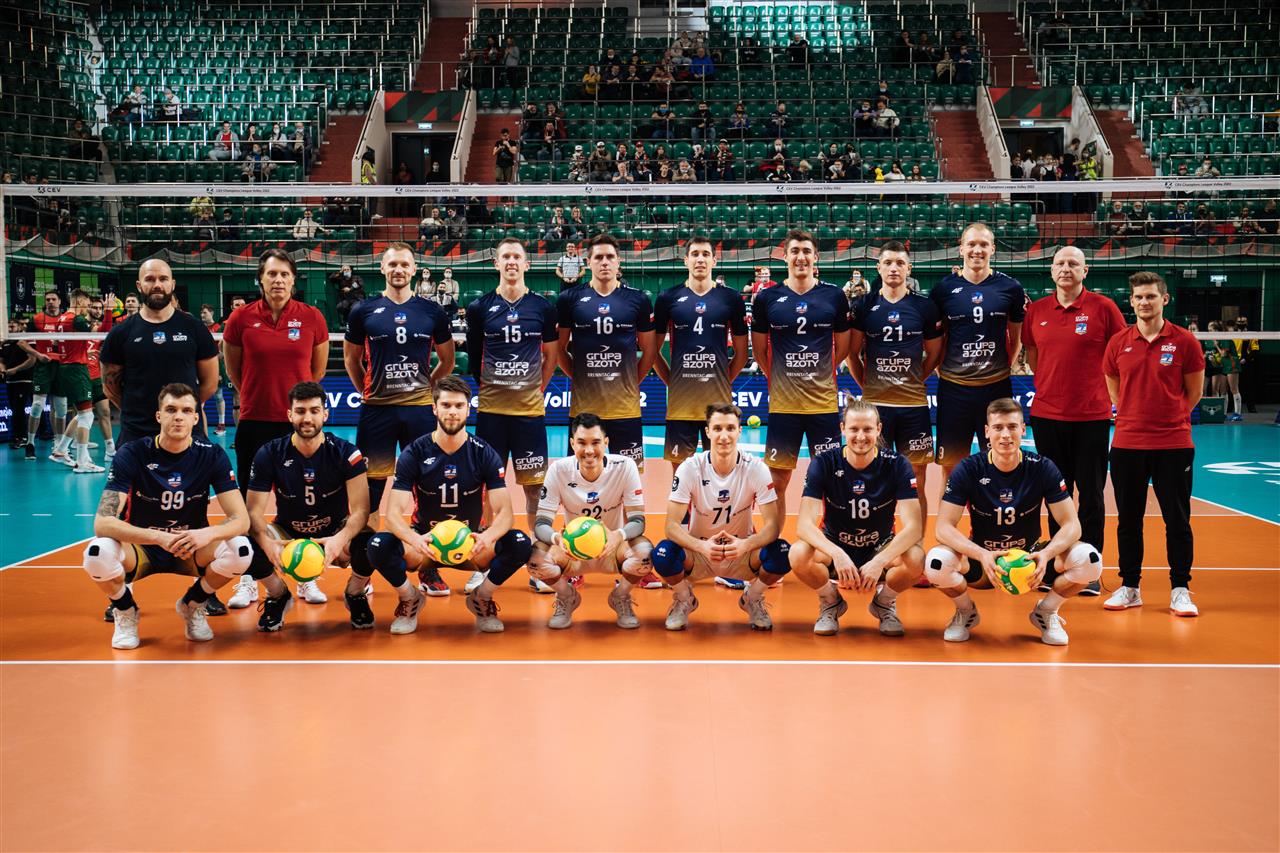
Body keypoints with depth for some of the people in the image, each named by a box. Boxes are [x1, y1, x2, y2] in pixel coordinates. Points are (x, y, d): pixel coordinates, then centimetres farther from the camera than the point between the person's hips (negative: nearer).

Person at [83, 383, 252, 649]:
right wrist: (159, 537, -40)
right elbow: (102, 523, -25)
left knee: (240, 550, -28)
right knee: (98, 552, -34)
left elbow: (241, 520, -16)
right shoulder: (132, 454, -16)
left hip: (191, 552, 1)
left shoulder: (212, 456, -11)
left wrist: (207, 534, -38)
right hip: (140, 549, -1)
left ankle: (192, 605, 4)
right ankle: (126, 611, 2)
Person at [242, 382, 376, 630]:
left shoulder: (346, 453, -16)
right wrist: (267, 542, -39)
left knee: (369, 543, -34)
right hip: (288, 535, 1)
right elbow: (254, 511, -16)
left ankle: (354, 595, 3)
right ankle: (279, 596, 3)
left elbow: (360, 510, -21)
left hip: (334, 534, -1)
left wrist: (341, 539, -43)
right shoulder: (269, 454, -12)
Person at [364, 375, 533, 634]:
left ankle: (481, 599, 1)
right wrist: (414, 539, -41)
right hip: (424, 543, 0)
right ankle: (410, 599, 1)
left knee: (520, 544, -28)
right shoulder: (414, 453, -11)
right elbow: (394, 512, -17)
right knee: (379, 546, -31)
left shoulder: (484, 454, -9)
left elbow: (504, 511, -14)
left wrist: (488, 536, -39)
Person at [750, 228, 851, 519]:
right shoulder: (766, 298, 1)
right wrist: (778, 380, 10)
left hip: (824, 402, 0)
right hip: (782, 403, 0)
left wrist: (818, 374, 12)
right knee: (777, 480, 4)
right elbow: (759, 350, 11)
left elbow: (842, 347, 12)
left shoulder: (834, 296, 2)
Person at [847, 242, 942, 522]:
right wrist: (866, 384, 3)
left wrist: (915, 381, 5)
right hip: (874, 403, 0)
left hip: (914, 404, 0)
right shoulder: (864, 305, 3)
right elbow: (853, 352, 9)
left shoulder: (925, 307, 4)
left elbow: (934, 353, 12)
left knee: (916, 483, 4)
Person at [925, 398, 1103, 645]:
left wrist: (1046, 554, -33)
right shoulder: (968, 469, -14)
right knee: (936, 561, -34)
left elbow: (1071, 524, -11)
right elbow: (944, 527, -19)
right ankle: (966, 612, 2)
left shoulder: (1042, 468, -10)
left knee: (1089, 559, -25)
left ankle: (1046, 611, 5)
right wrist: (982, 555, -37)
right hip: (981, 560, -1)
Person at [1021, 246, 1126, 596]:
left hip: (1091, 416, -3)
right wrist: (1048, 386, 9)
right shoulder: (1036, 310, 6)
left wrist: (1111, 395, -1)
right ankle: (1057, 567, 20)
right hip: (1047, 415, 3)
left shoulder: (1103, 308, -3)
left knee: (1090, 494, 2)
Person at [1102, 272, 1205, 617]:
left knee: (1177, 520, 2)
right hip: (1127, 444, 2)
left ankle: (1180, 590, 12)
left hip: (1173, 444, -2)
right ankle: (1130, 587, 19)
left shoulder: (1184, 341, -3)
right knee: (1128, 520, 8)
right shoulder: (1118, 343, 3)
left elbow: (1194, 392, 5)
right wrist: (1136, 416, 9)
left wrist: (1169, 417, 7)